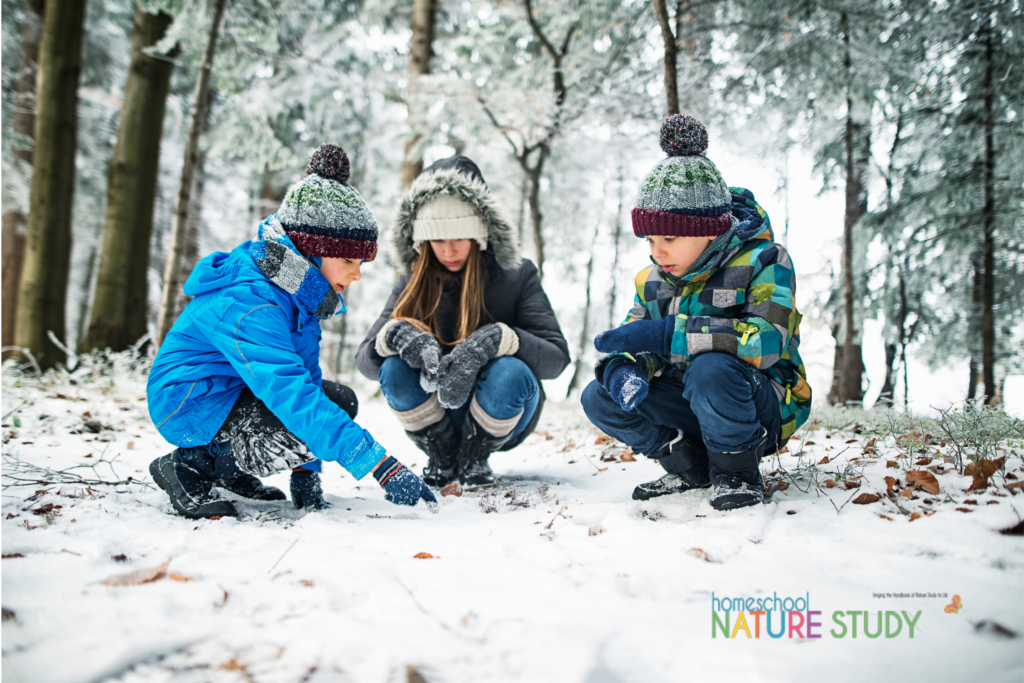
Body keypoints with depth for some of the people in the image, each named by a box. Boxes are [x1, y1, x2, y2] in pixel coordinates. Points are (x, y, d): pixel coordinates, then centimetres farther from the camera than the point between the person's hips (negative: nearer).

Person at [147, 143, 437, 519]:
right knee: (320, 421, -27)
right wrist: (383, 467, -42)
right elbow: (292, 395, -39)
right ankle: (193, 464, -8)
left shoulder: (297, 290, -1)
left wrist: (306, 472, -2)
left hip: (237, 390, 9)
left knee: (340, 401, 5)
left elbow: (304, 373, 4)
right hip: (190, 404, -9)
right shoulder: (248, 304, -31)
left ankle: (231, 469, 10)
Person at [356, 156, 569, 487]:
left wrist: (494, 339, -39)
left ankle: (474, 457, -3)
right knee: (394, 369, -27)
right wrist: (397, 335, -34)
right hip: (438, 421, 2)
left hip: (504, 420, -1)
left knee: (510, 373, -34)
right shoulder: (414, 282, -3)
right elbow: (365, 359, -10)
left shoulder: (517, 276, -10)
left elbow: (556, 357, -20)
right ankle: (442, 458, -1)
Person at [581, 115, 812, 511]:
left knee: (710, 367, -38)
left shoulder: (762, 262, -16)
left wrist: (666, 334, -36)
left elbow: (767, 340, -32)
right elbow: (631, 339, 4)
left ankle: (738, 474, -14)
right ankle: (692, 467, 3)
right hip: (690, 406, 6)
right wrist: (621, 369, -24)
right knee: (598, 398, -10)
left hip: (764, 411, -6)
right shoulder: (654, 281, 4)